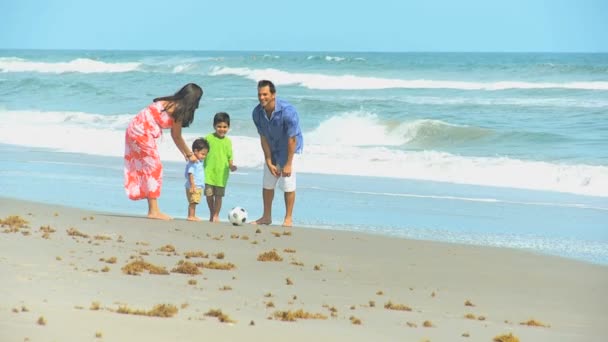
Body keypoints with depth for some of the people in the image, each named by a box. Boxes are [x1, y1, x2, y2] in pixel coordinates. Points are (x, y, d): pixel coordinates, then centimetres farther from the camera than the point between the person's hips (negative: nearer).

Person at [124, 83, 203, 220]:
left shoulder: (171, 103, 13)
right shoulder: (178, 110, -13)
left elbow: (175, 136, 20)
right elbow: (177, 137, -4)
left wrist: (185, 154, 23)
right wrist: (190, 154, 8)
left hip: (134, 131, 9)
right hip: (142, 133, -9)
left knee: (146, 169, 12)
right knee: (154, 168, -4)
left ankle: (153, 209, 15)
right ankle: (154, 211, -3)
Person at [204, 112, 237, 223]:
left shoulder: (228, 141, 4)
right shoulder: (208, 138, 0)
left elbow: (229, 157, 5)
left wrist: (231, 166, -12)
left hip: (221, 174, 0)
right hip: (209, 173, 0)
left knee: (218, 195, 3)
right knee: (209, 195, 4)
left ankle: (216, 215, 15)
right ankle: (211, 214, 23)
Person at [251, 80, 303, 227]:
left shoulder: (287, 111, -31)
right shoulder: (257, 113, -16)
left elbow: (292, 139, -25)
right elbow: (263, 138, -8)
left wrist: (288, 164, -22)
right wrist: (269, 162, -10)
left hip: (289, 149, -5)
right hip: (271, 150, 5)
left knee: (288, 184, -9)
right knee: (267, 184, 8)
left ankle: (288, 218, 2)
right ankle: (267, 216, 21)